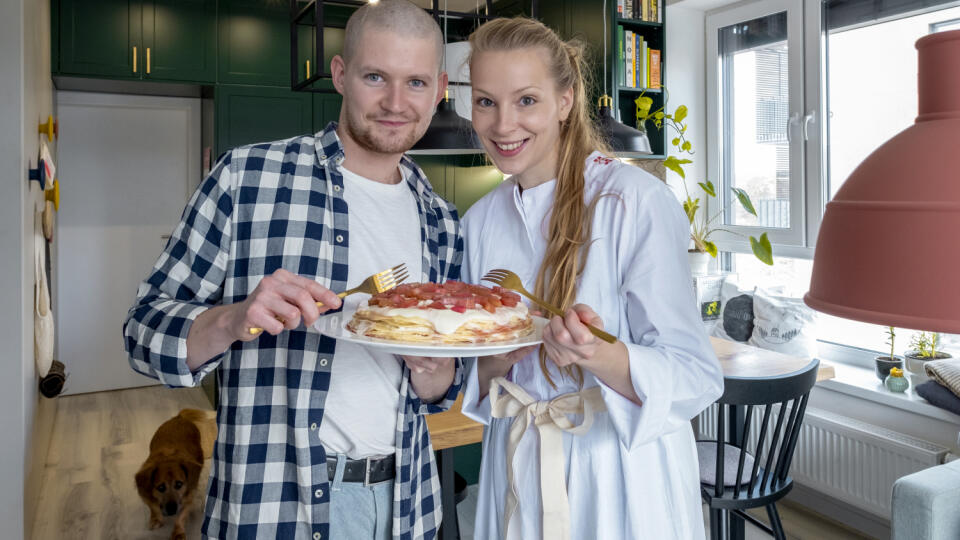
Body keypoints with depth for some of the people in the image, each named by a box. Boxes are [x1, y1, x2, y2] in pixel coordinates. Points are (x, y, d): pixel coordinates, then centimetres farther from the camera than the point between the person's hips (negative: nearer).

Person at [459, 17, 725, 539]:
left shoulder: (636, 201, -17)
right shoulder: (479, 221, 0)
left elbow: (697, 377, -18)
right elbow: (479, 382, 7)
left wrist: (600, 356, -36)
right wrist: (497, 361, -15)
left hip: (624, 481, -4)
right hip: (517, 472, 5)